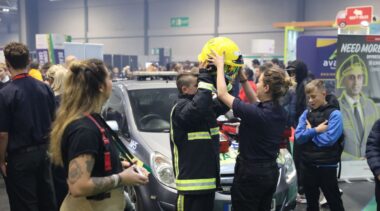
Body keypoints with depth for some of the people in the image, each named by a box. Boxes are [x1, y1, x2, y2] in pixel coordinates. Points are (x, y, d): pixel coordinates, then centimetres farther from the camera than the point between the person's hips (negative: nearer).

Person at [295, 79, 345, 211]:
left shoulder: (334, 114, -10)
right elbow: (298, 137, -4)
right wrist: (315, 130, -16)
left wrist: (309, 132, -7)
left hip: (327, 166, -5)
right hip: (307, 165, 5)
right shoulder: (306, 114, 4)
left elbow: (328, 139, -20)